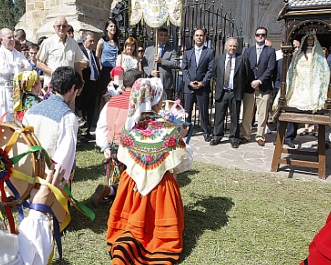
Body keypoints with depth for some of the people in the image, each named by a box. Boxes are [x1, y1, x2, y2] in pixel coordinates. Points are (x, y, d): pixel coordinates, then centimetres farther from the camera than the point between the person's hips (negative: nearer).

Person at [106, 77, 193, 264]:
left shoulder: (129, 126, -9)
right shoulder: (168, 128, -19)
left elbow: (123, 157, 4)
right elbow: (183, 163, -10)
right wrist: (181, 140, 6)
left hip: (133, 183, 3)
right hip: (160, 186, -2)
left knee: (134, 224, 19)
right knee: (160, 226, 17)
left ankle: (126, 242, -6)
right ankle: (161, 250, -7)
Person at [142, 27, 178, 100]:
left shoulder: (171, 49, 9)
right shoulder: (149, 49, 15)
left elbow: (175, 64, -3)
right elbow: (144, 64, 10)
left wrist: (161, 61, -11)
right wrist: (150, 72, -8)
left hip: (166, 84, -1)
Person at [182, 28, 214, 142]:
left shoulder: (210, 52, 5)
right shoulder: (187, 52, 12)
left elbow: (210, 70, -2)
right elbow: (184, 69, 6)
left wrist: (203, 83, -11)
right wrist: (189, 82, -8)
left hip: (203, 87, -2)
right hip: (188, 86, 2)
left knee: (204, 111, 2)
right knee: (186, 110, 5)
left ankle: (206, 132, 13)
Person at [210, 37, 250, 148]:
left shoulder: (242, 59, 2)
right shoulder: (218, 59, 9)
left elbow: (247, 75, 4)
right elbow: (214, 73, 18)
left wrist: (240, 86, 2)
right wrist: (220, 83, 9)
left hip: (235, 93, -1)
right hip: (221, 92, 2)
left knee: (235, 117, 5)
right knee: (219, 116, 6)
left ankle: (234, 139, 15)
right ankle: (217, 136, 18)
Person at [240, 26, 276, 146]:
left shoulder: (270, 51, 7)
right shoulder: (248, 50, 13)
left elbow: (270, 69, -2)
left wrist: (259, 81, -11)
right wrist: (250, 82, -7)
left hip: (264, 87, -1)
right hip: (249, 86, 1)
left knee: (262, 113, 2)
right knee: (246, 113, 3)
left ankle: (260, 136, 13)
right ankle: (245, 135, 12)